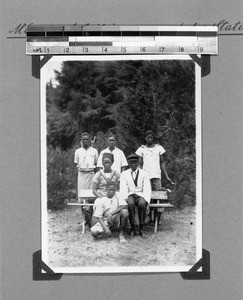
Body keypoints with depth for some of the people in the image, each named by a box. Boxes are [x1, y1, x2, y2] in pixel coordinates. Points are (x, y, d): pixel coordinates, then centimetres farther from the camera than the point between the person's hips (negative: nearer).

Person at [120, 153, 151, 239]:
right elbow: (123, 189, 0)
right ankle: (133, 229, -27)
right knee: (130, 204, -36)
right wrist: (125, 199, -19)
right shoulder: (124, 174, 10)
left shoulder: (144, 173, 9)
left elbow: (147, 189, 0)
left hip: (140, 195, 0)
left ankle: (141, 229, -23)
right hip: (129, 196, 0)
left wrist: (146, 200, -17)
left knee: (142, 204, -35)